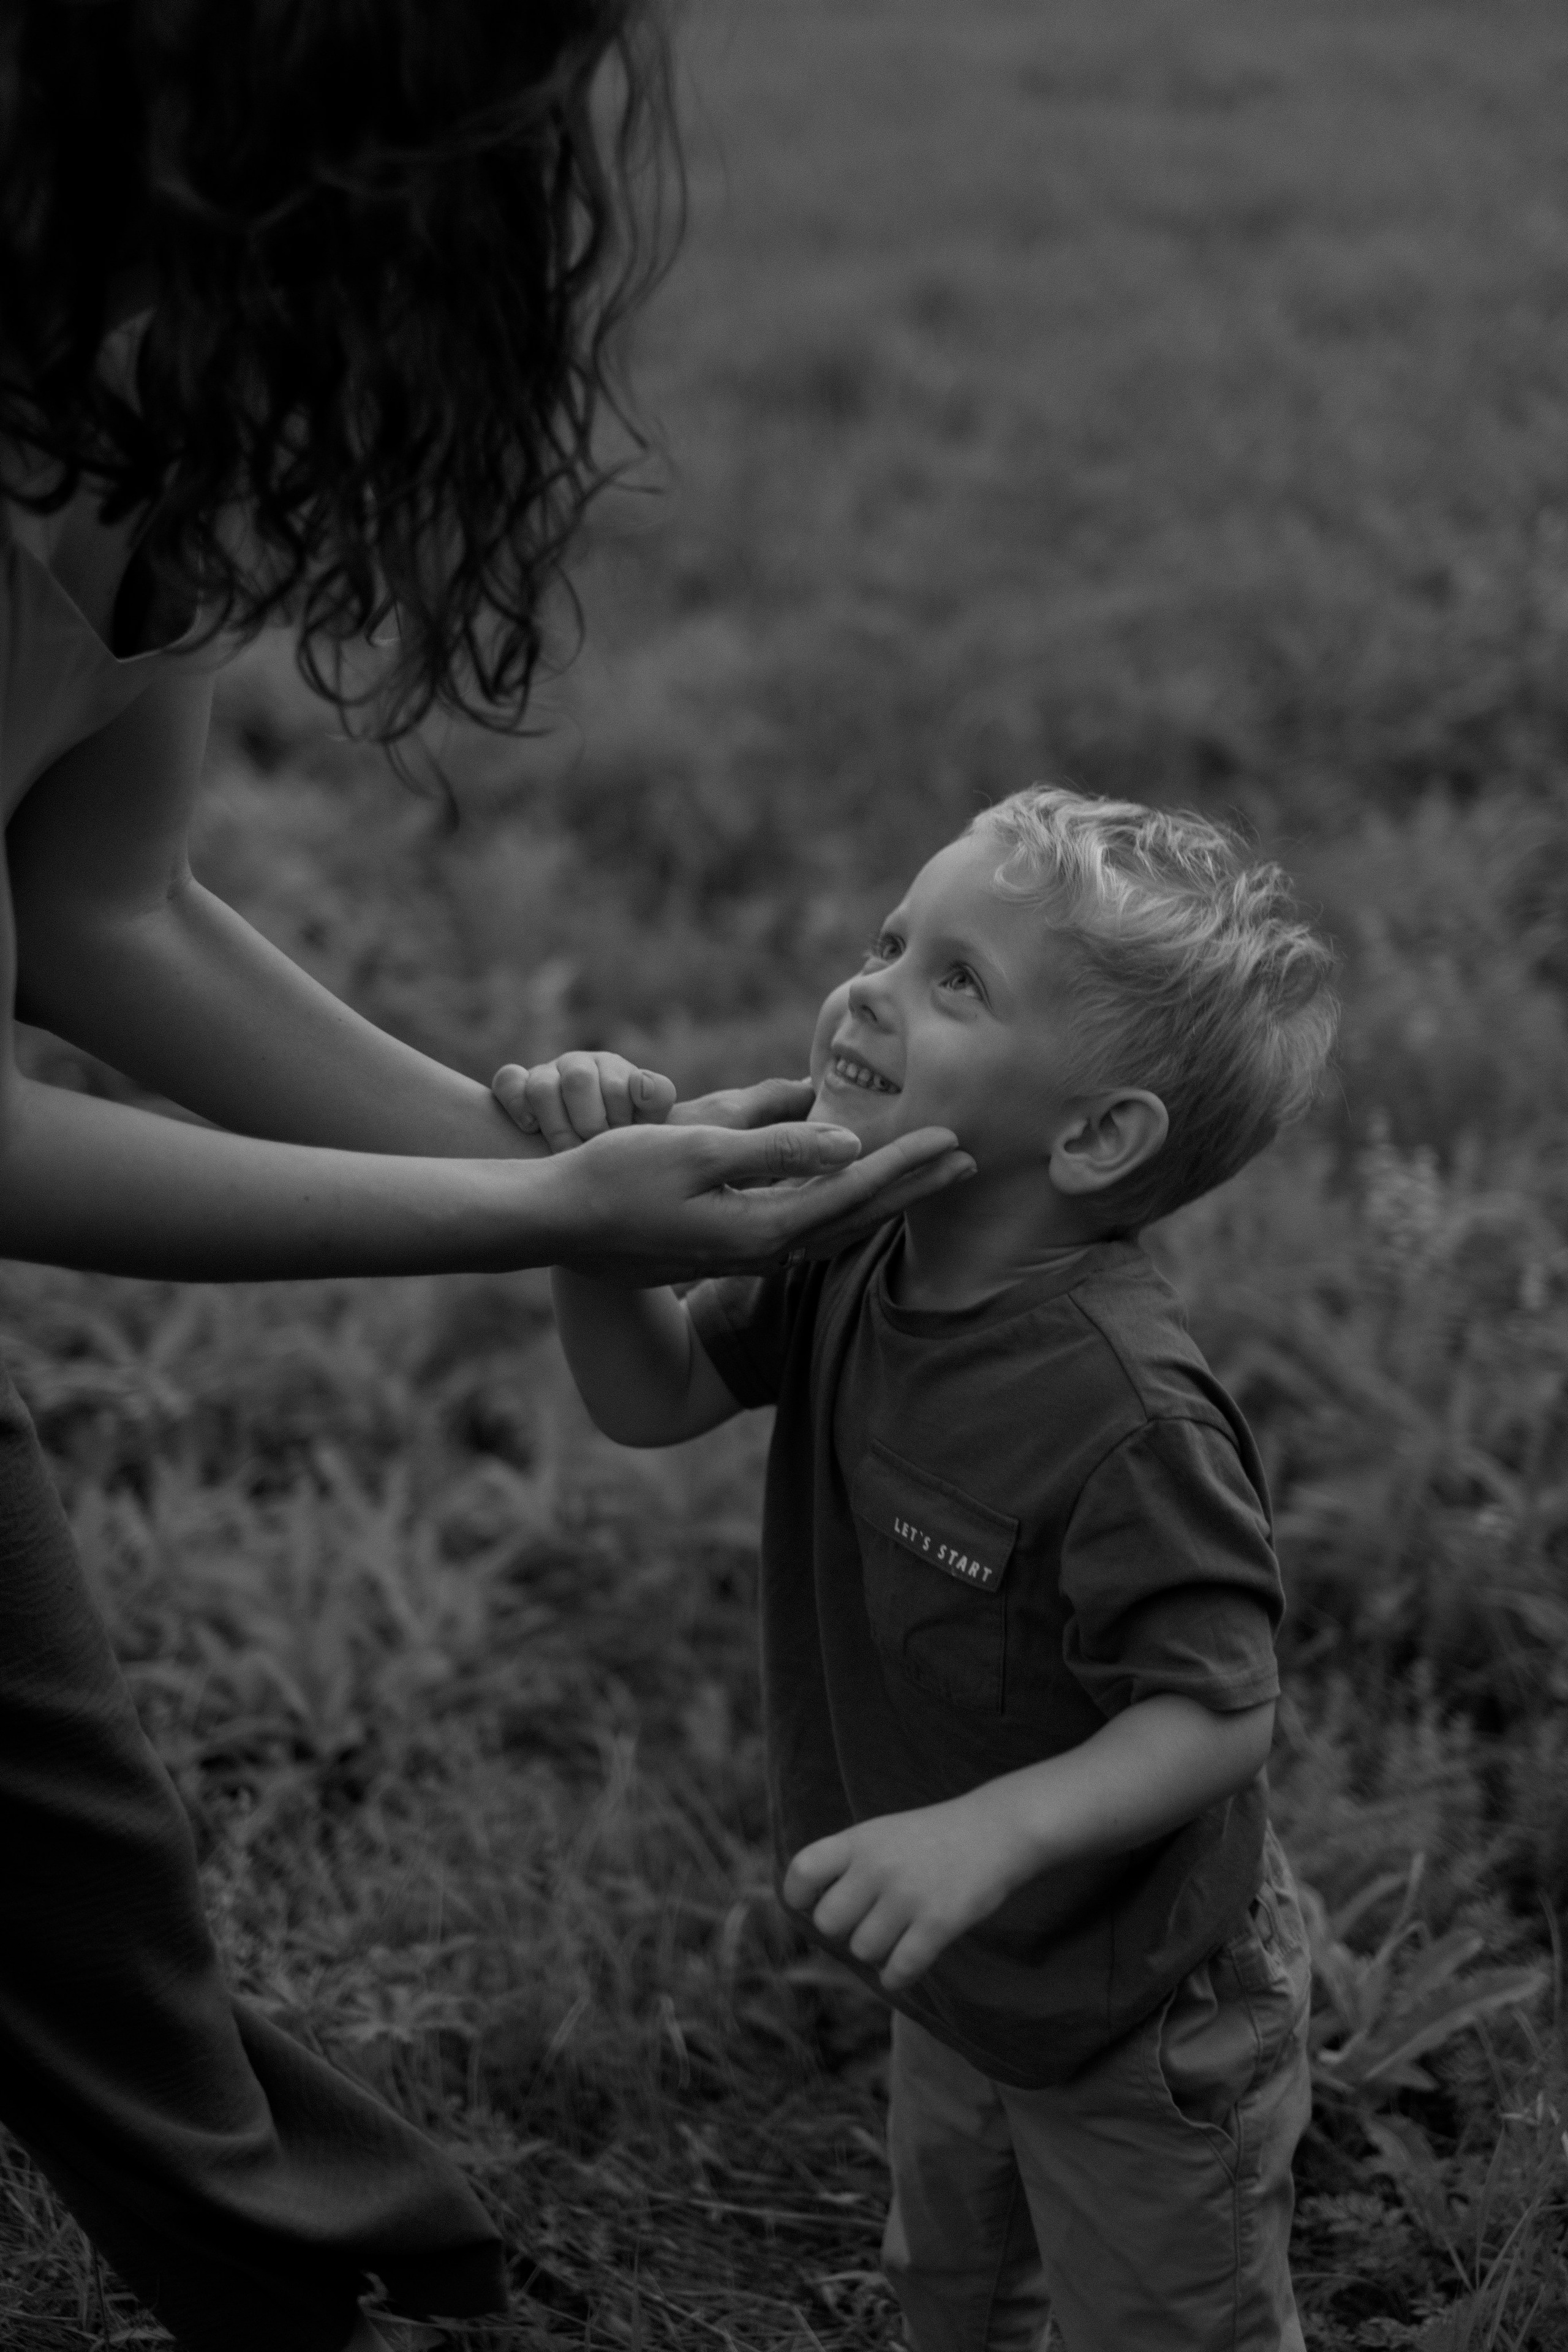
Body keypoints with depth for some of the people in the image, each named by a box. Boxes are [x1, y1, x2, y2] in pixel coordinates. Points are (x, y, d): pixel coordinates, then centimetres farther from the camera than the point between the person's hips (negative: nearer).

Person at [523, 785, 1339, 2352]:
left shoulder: (1119, 1412, -37)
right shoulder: (852, 1259, -13)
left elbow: (1219, 1709, -31)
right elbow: (653, 1397, -4)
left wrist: (990, 1832, -45)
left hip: (1138, 2019, -7)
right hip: (962, 1981, 7)